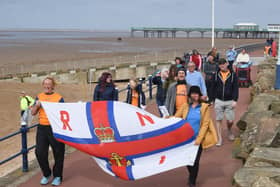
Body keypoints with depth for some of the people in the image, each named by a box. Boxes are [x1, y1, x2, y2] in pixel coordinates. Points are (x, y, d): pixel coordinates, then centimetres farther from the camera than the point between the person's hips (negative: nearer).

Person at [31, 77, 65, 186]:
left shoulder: (59, 98, -1)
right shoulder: (39, 97, 10)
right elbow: (33, 113, 10)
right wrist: (37, 105, -8)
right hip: (42, 128, 3)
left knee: (58, 153, 4)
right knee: (40, 152, 1)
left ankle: (57, 176, 20)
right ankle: (46, 174, 20)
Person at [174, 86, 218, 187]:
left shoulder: (204, 107, -4)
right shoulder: (185, 106, 3)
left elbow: (205, 124, -8)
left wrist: (199, 138, -15)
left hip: (198, 139, -2)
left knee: (195, 160, 4)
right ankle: (192, 175, 39)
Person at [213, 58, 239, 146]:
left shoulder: (233, 75, -2)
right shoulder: (216, 75, 2)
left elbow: (235, 88, -3)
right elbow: (213, 88, 7)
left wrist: (235, 100, -12)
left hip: (229, 101, -1)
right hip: (218, 101, 1)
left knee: (230, 120, 1)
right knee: (218, 120, 2)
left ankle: (229, 131, 34)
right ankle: (220, 139, 11)